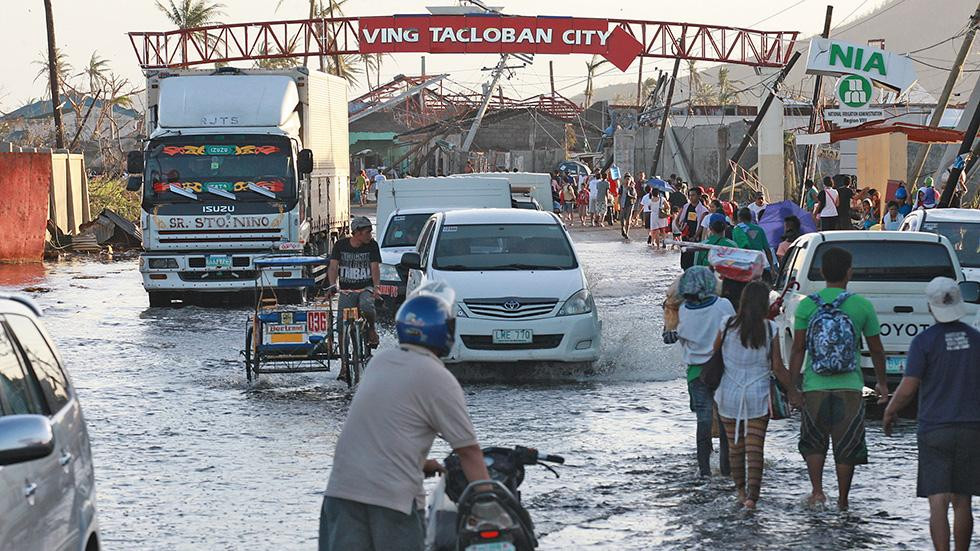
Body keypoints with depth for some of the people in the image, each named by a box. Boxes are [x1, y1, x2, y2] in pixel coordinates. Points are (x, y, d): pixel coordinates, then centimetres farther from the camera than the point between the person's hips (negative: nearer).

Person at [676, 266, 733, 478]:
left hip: (696, 370, 1)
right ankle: (727, 466, 11)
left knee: (704, 417, 6)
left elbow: (682, 338, 6)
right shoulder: (723, 306, -12)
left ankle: (704, 466, 3)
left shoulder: (684, 312, -7)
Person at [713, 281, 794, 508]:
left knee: (735, 445, 14)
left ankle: (741, 491, 23)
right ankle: (752, 495, -12)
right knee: (755, 447, -2)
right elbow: (777, 368, -5)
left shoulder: (727, 325, -4)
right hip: (758, 396, -1)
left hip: (729, 395, 1)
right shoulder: (770, 329, -7)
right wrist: (794, 391, 5)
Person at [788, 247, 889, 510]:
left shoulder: (807, 305, -2)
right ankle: (842, 501, 16)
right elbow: (876, 350, 6)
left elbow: (798, 350, -4)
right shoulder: (862, 306, -2)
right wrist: (882, 383, 19)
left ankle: (817, 491, -1)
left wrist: (793, 386, 2)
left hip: (814, 387, 1)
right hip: (850, 388, 0)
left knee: (813, 443, 16)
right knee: (846, 448, 10)